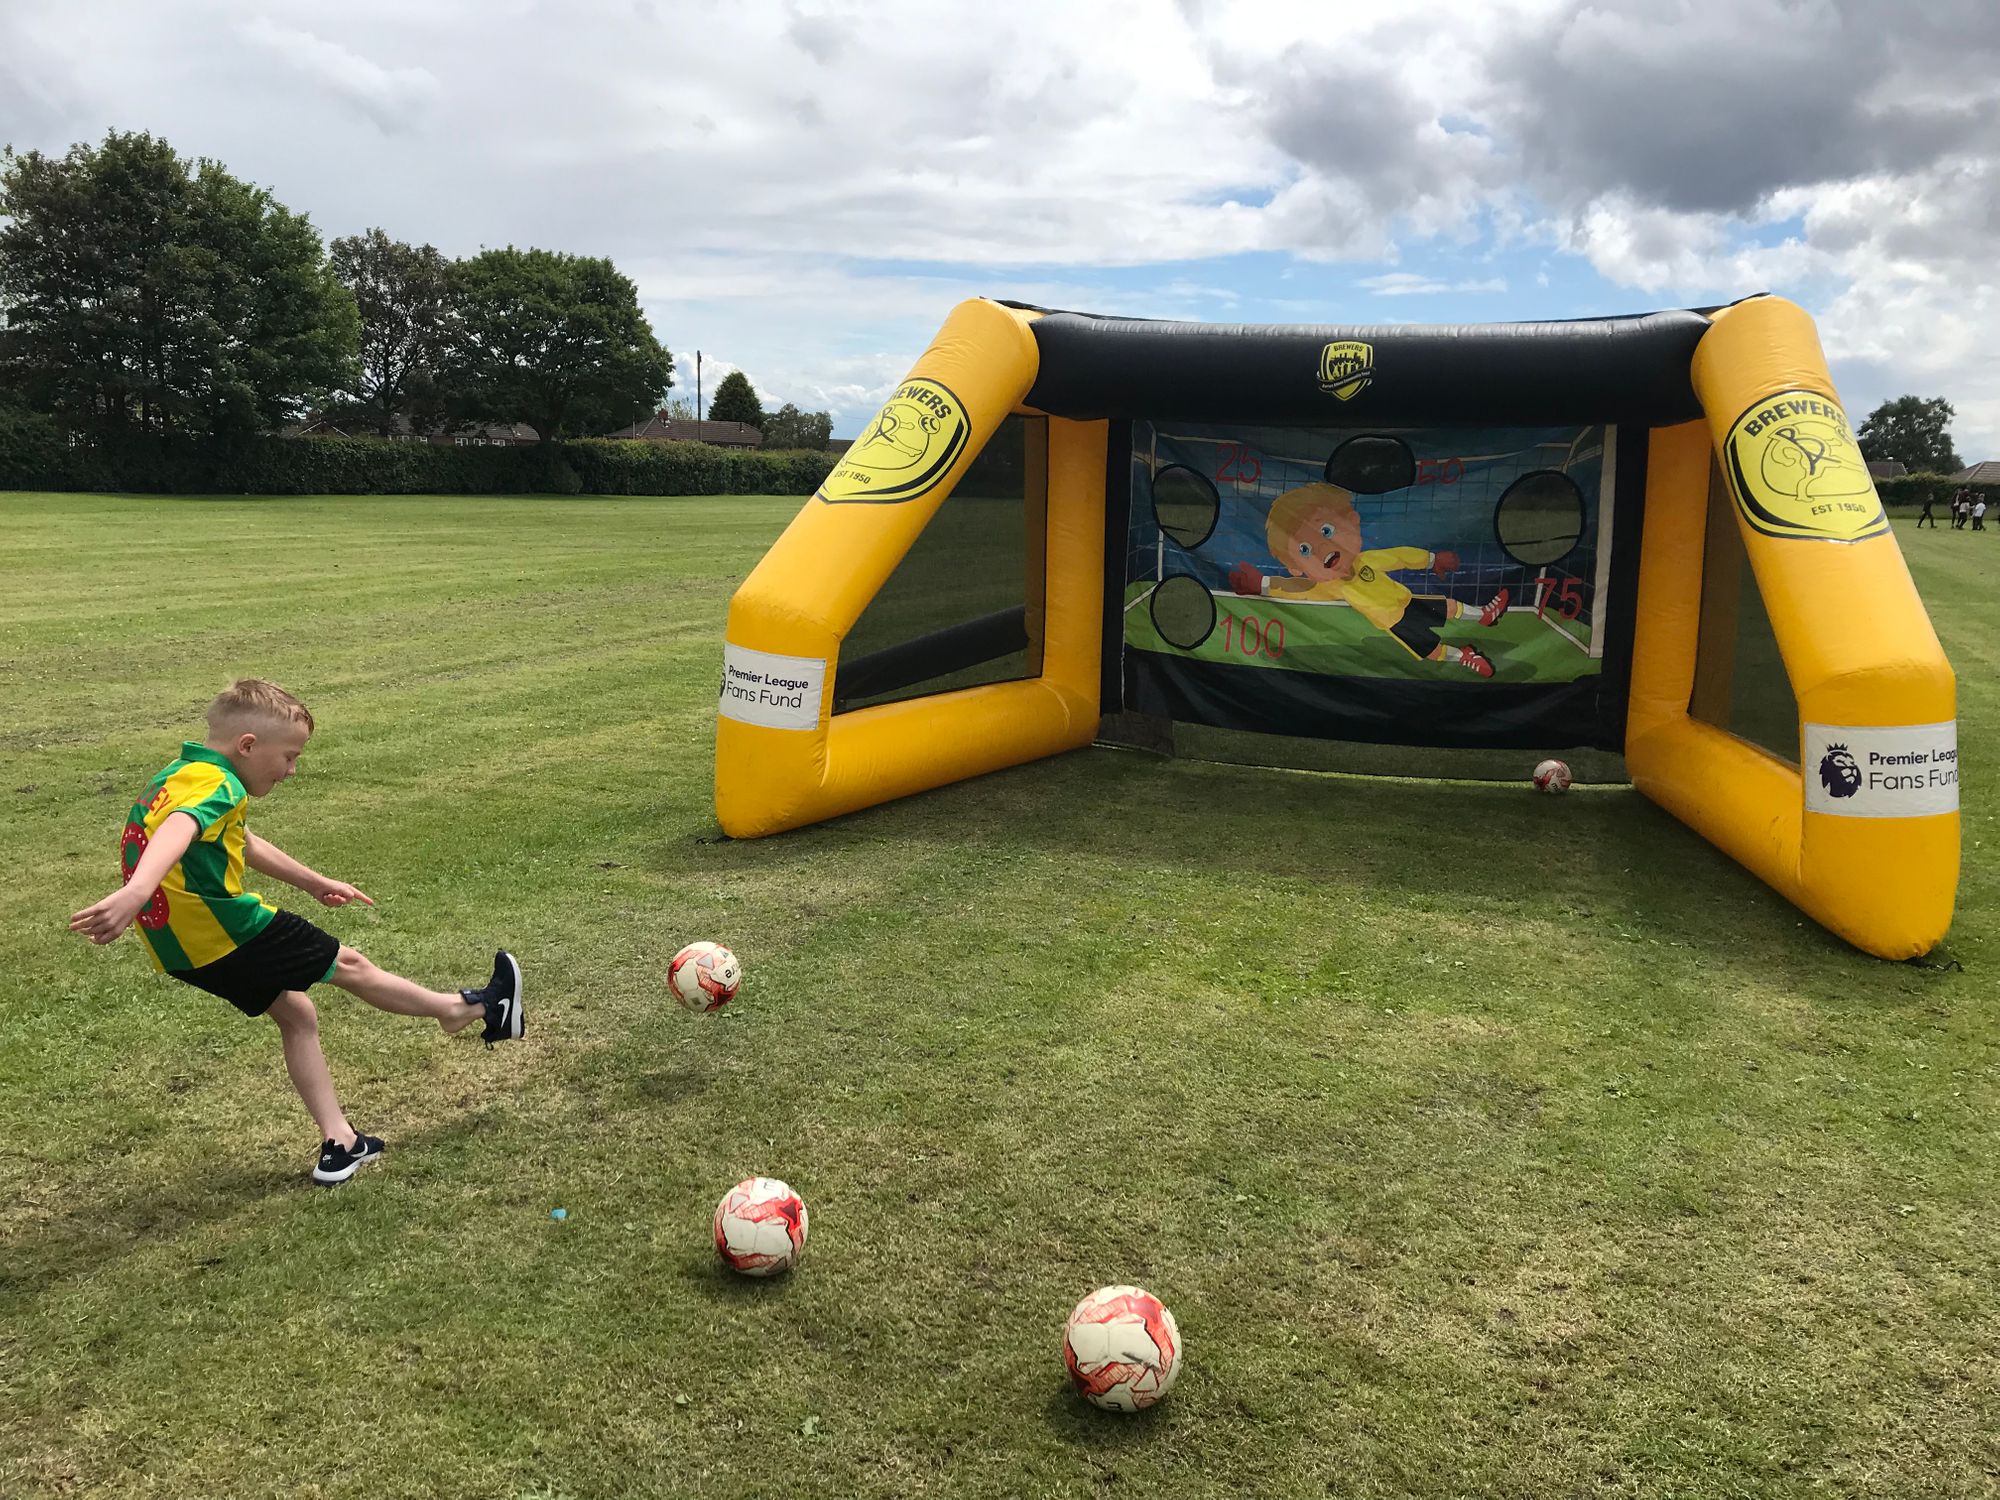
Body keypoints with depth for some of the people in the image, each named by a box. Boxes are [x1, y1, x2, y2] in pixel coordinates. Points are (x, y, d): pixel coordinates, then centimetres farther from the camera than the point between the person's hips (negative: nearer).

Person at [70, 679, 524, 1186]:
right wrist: (136, 892, -56)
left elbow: (245, 844, 31)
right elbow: (175, 832, -38)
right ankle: (461, 1010, 26)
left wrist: (314, 883, 40)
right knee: (348, 965, 9)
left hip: (182, 947, 10)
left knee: (295, 1014, 19)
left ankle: (339, 1142, 20)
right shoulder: (215, 784, -16)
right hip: (225, 931, -10)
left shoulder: (178, 777, 18)